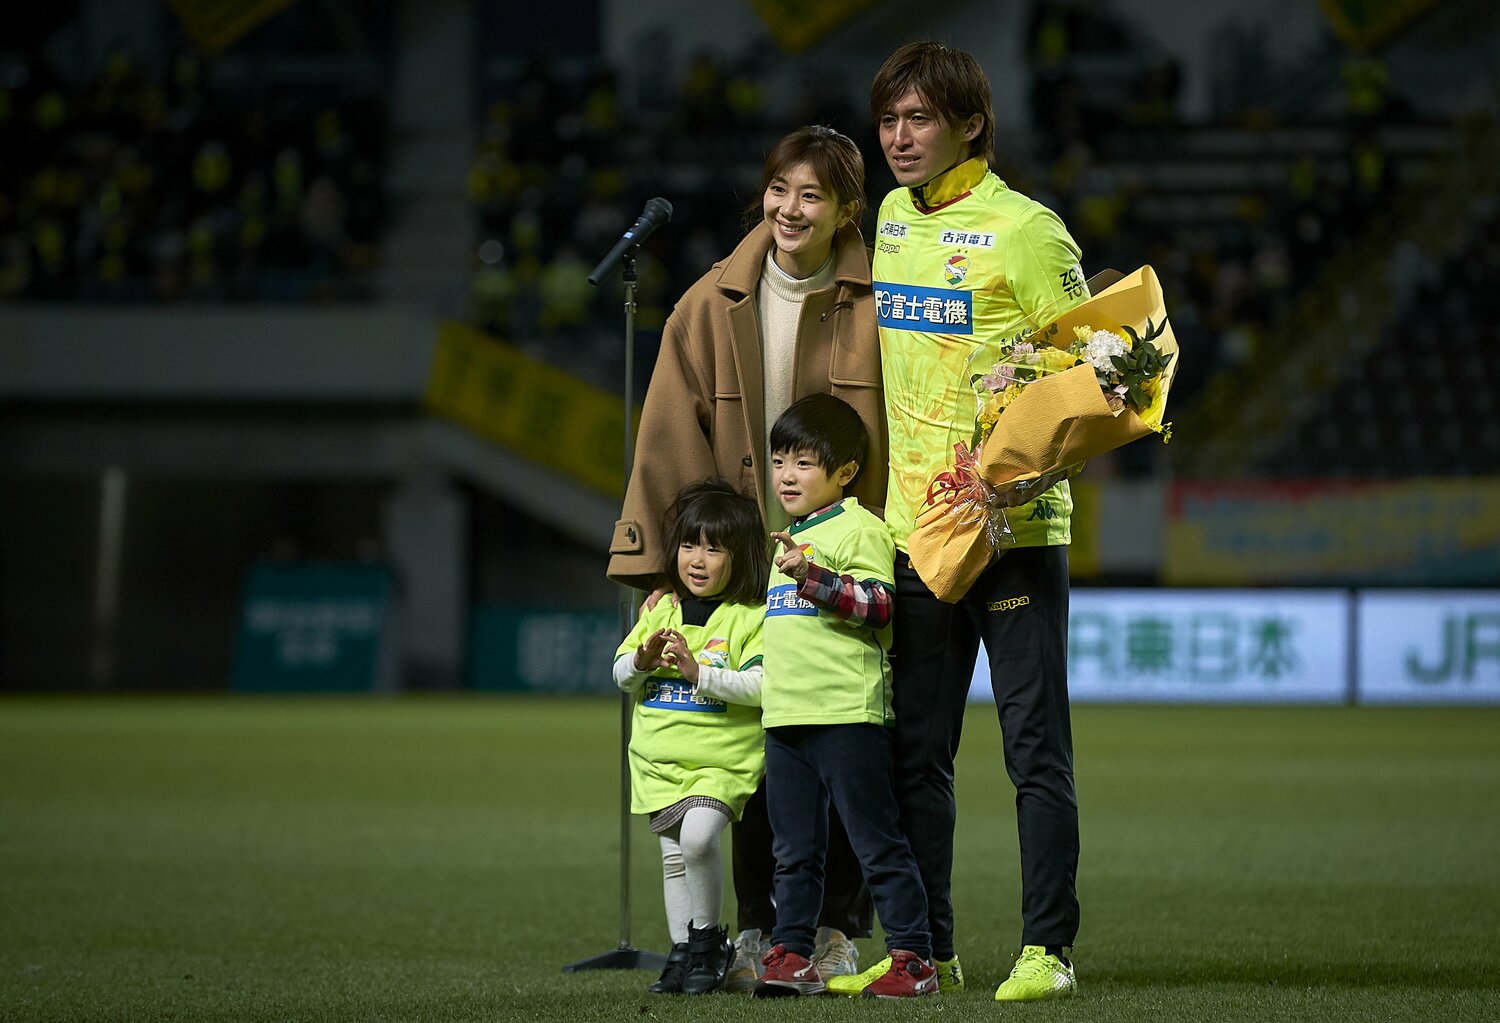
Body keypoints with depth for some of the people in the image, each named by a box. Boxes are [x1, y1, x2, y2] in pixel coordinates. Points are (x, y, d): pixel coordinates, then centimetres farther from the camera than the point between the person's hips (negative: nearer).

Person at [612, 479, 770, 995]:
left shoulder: (750, 618, -6)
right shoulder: (660, 613, 11)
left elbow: (760, 685, -16)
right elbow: (621, 676, 13)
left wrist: (699, 672, -23)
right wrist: (643, 660, -9)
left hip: (722, 759, -6)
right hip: (659, 759, 6)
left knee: (698, 836, -25)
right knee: (673, 855, 9)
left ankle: (708, 938, -6)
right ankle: (682, 952, 20)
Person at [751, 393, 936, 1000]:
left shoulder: (859, 529, -5)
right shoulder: (789, 538, 22)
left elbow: (877, 604, -20)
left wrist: (812, 576, -27)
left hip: (847, 715, -8)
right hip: (785, 717, 8)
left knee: (876, 843, -6)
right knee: (794, 851, 9)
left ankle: (913, 956, -3)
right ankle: (791, 955, 13)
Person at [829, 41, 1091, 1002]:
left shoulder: (1026, 229, -8)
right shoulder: (894, 219, 13)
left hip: (1016, 525, -7)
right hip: (916, 526, 7)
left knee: (1036, 744, -3)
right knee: (916, 751, 9)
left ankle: (1047, 949, 2)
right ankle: (927, 949, 16)